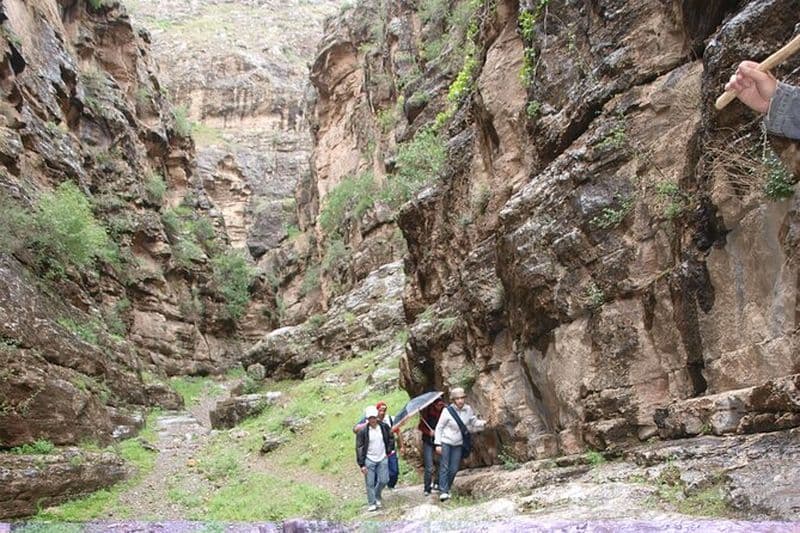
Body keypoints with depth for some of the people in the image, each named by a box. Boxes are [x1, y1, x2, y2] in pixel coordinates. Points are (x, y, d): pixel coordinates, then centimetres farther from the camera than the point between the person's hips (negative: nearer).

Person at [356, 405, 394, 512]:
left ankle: (377, 497, 33)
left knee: (384, 480, 7)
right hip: (369, 460, -3)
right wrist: (362, 464, -12)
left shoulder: (384, 427, -5)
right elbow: (359, 448, -11)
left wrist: (388, 452, 5)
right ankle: (372, 503, 18)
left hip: (382, 459, 3)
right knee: (370, 483, 2)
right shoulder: (362, 431, -15)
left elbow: (391, 439, 13)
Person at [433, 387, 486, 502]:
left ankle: (447, 489, 21)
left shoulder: (468, 410, -7)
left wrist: (481, 423, -12)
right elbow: (439, 427, -10)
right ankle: (443, 492, -8)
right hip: (445, 442, -4)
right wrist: (438, 444, -13)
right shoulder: (447, 411, -18)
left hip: (458, 444, 4)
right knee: (444, 467, -8)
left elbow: (474, 421, 9)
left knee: (454, 469, 6)